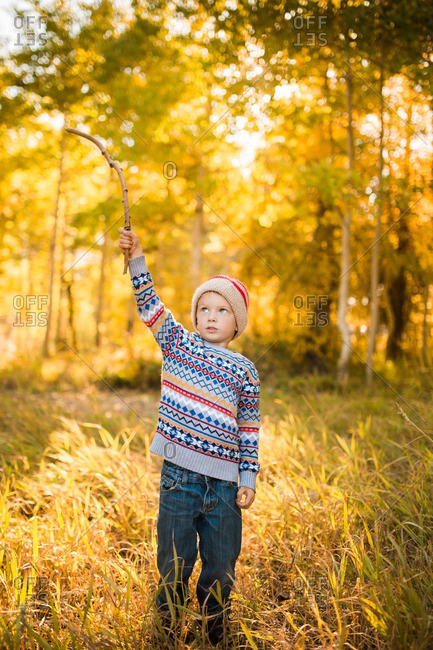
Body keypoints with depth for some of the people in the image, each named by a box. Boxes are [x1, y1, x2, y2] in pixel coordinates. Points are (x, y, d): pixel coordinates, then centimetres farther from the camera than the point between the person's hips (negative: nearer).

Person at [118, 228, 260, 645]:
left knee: (221, 566, 10)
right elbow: (150, 304, -3)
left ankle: (215, 636, 28)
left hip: (224, 480, 1)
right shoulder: (178, 344, 5)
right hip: (179, 473, -1)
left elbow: (249, 430, 6)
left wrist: (248, 479, 2)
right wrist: (137, 259, -14)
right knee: (175, 560, 6)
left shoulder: (245, 371, 5)